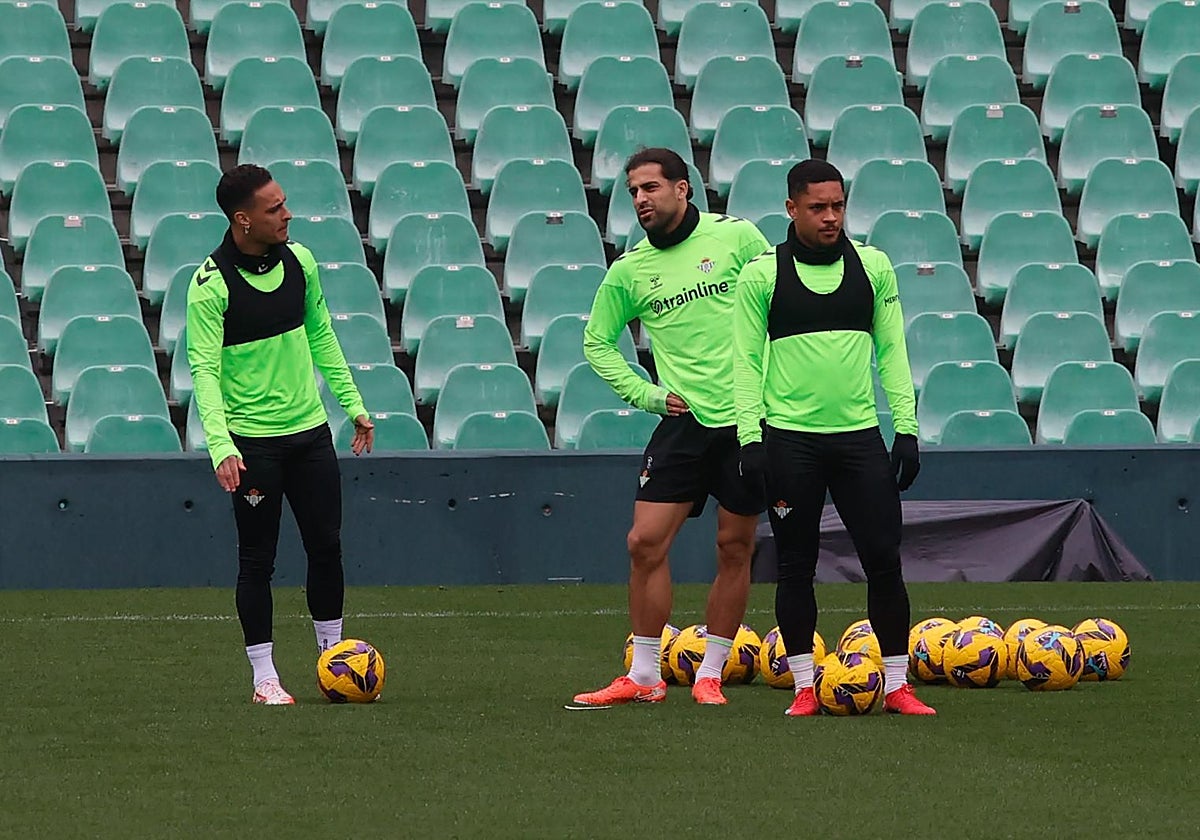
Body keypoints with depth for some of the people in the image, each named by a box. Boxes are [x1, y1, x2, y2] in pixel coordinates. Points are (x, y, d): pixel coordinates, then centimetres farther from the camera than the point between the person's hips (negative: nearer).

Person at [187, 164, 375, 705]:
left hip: (309, 429, 5)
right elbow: (204, 368, -18)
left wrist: (353, 405, 15)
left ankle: (334, 657, 21)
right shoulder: (211, 285, -15)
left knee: (326, 547, 7)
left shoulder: (299, 261, 3)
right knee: (257, 560, 1)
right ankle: (264, 677, 10)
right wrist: (220, 446, -28)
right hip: (251, 440, -5)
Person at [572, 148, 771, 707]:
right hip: (684, 421, 2)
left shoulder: (736, 236, -2)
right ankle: (643, 677, 4)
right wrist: (647, 394, 5)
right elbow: (597, 343, 16)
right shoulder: (629, 271, 4)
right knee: (646, 542, -6)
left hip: (749, 415, -2)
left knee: (735, 547, 3)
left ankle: (711, 675, 14)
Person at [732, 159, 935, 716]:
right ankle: (805, 687, 11)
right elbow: (746, 362, 2)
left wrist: (906, 429, 3)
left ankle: (896, 685, 5)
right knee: (796, 566, 3)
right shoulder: (762, 274, 1)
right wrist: (750, 437, -6)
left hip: (859, 435, 2)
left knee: (884, 559, -3)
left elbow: (892, 351, 10)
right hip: (790, 437, -1)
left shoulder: (873, 267, 7)